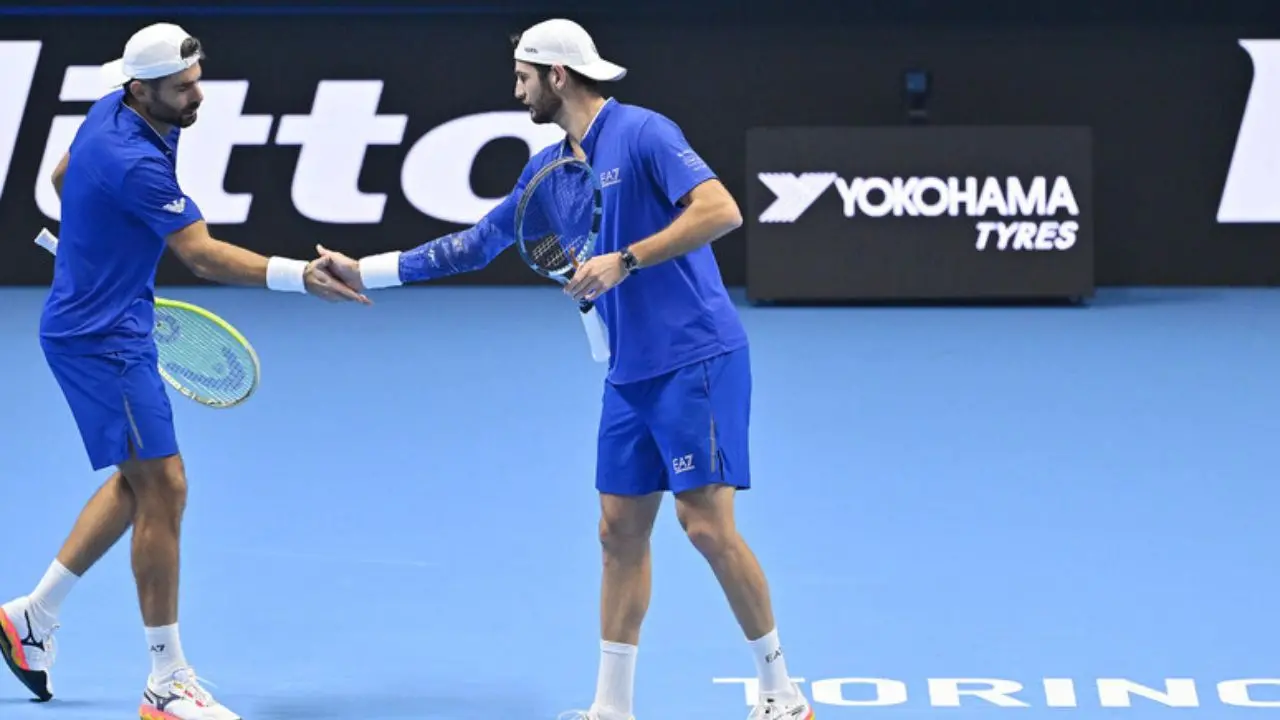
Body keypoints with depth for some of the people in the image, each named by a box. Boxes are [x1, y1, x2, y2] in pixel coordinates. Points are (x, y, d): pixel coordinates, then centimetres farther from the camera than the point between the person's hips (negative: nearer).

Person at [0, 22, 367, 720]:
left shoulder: (110, 114, 3)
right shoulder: (134, 163, -27)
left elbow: (62, 177, 21)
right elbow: (204, 255, -31)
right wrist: (301, 275, -38)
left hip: (109, 327, 11)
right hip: (102, 340, -11)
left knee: (137, 483, 20)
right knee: (162, 489, -9)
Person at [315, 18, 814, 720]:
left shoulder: (642, 133, -11)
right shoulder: (547, 168, 14)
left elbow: (721, 210, -22)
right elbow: (475, 244, 20)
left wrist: (625, 261, -25)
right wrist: (363, 270, 18)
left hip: (696, 358, -8)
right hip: (630, 374, 8)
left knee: (706, 521, -10)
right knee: (620, 530, 8)